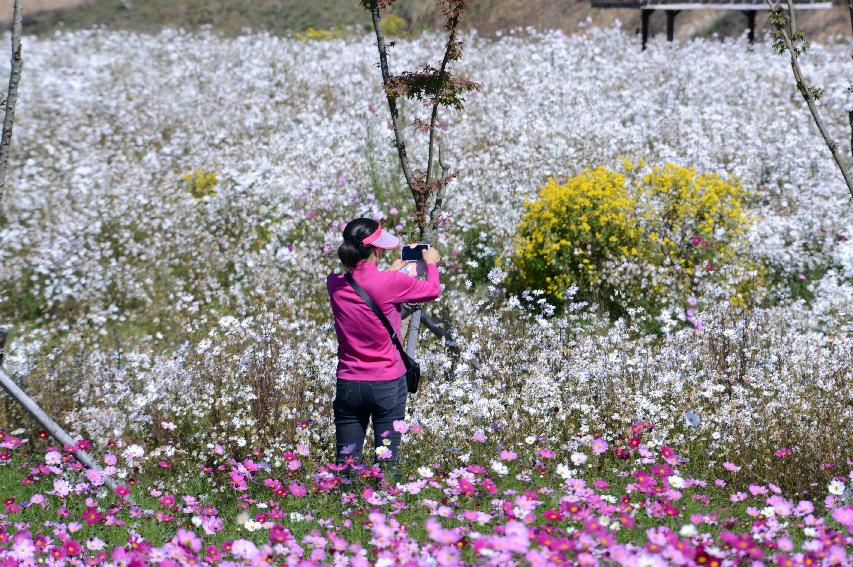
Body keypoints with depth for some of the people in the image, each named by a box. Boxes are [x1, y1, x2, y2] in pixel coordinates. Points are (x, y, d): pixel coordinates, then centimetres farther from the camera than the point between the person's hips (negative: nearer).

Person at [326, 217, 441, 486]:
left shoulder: (335, 283, -2)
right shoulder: (390, 282, -15)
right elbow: (432, 290, 2)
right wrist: (430, 263, 20)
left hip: (348, 384, 4)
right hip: (388, 384, -3)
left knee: (345, 463, 7)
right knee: (388, 463, 3)